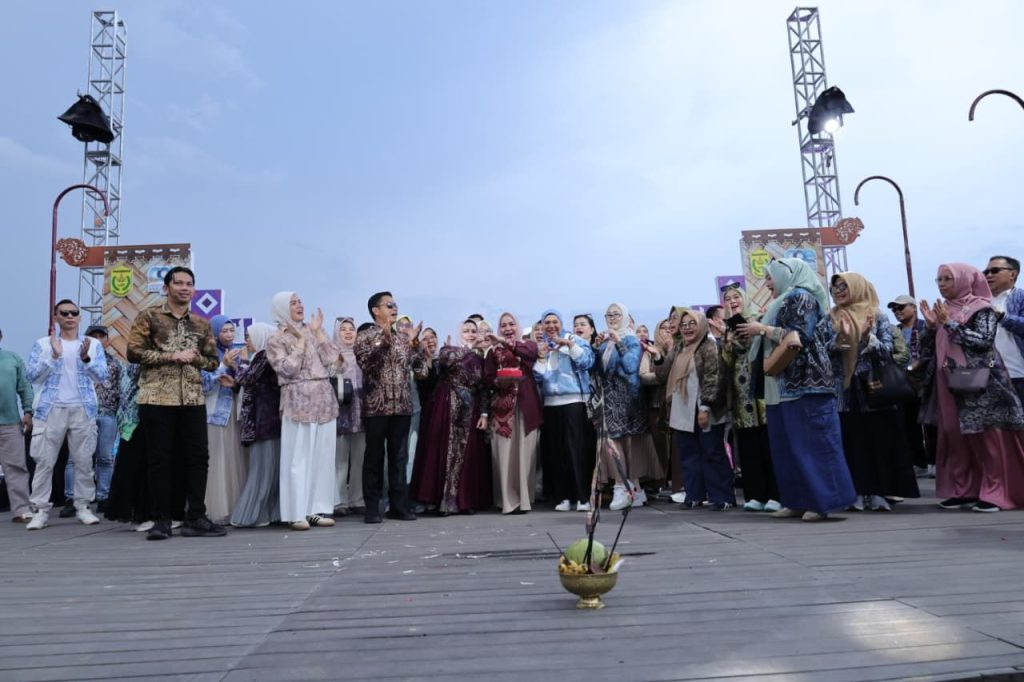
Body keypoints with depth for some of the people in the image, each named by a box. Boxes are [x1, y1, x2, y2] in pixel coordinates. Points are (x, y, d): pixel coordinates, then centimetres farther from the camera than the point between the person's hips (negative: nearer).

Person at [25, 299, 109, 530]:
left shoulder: (93, 344, 8)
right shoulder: (43, 344, 7)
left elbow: (102, 376, 0)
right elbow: (31, 375, -3)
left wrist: (86, 358, -16)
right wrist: (54, 356, -14)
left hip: (83, 410, 1)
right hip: (51, 409, 0)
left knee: (84, 461, 3)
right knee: (44, 461, -1)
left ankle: (83, 507, 9)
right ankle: (41, 510, 5)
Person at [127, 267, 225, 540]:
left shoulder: (202, 324, 14)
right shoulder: (149, 317, 3)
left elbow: (213, 361, 15)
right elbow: (133, 352, -5)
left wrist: (195, 357, -6)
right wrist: (171, 356, -12)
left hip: (193, 399, 4)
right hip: (157, 398, -4)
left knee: (197, 457, 2)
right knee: (159, 459, 0)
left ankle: (195, 518, 8)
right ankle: (161, 520, 9)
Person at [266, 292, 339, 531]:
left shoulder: (312, 331, 16)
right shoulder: (276, 339, 2)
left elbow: (332, 358, 3)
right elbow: (287, 368, -13)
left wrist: (318, 332, 1)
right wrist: (300, 340, -6)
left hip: (324, 400, 5)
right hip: (299, 402, -5)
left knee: (322, 457, 5)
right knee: (299, 458, -5)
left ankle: (317, 509, 12)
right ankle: (297, 513, 0)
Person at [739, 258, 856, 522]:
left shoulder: (802, 298, -6)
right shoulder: (783, 303, 22)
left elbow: (799, 337, -18)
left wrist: (763, 329, -11)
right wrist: (757, 332, 12)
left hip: (805, 383, -10)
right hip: (784, 385, 10)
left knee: (813, 442, -7)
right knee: (786, 446, 7)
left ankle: (822, 501, -3)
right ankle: (798, 501, 11)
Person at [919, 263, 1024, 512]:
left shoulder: (982, 308, -3)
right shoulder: (941, 310, 13)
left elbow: (984, 341, -18)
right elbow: (927, 351, 11)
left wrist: (950, 324, -17)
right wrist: (930, 326, -5)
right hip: (947, 385, 6)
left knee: (986, 438, -3)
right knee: (954, 437, 6)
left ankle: (994, 492, 4)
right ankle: (962, 490, 13)